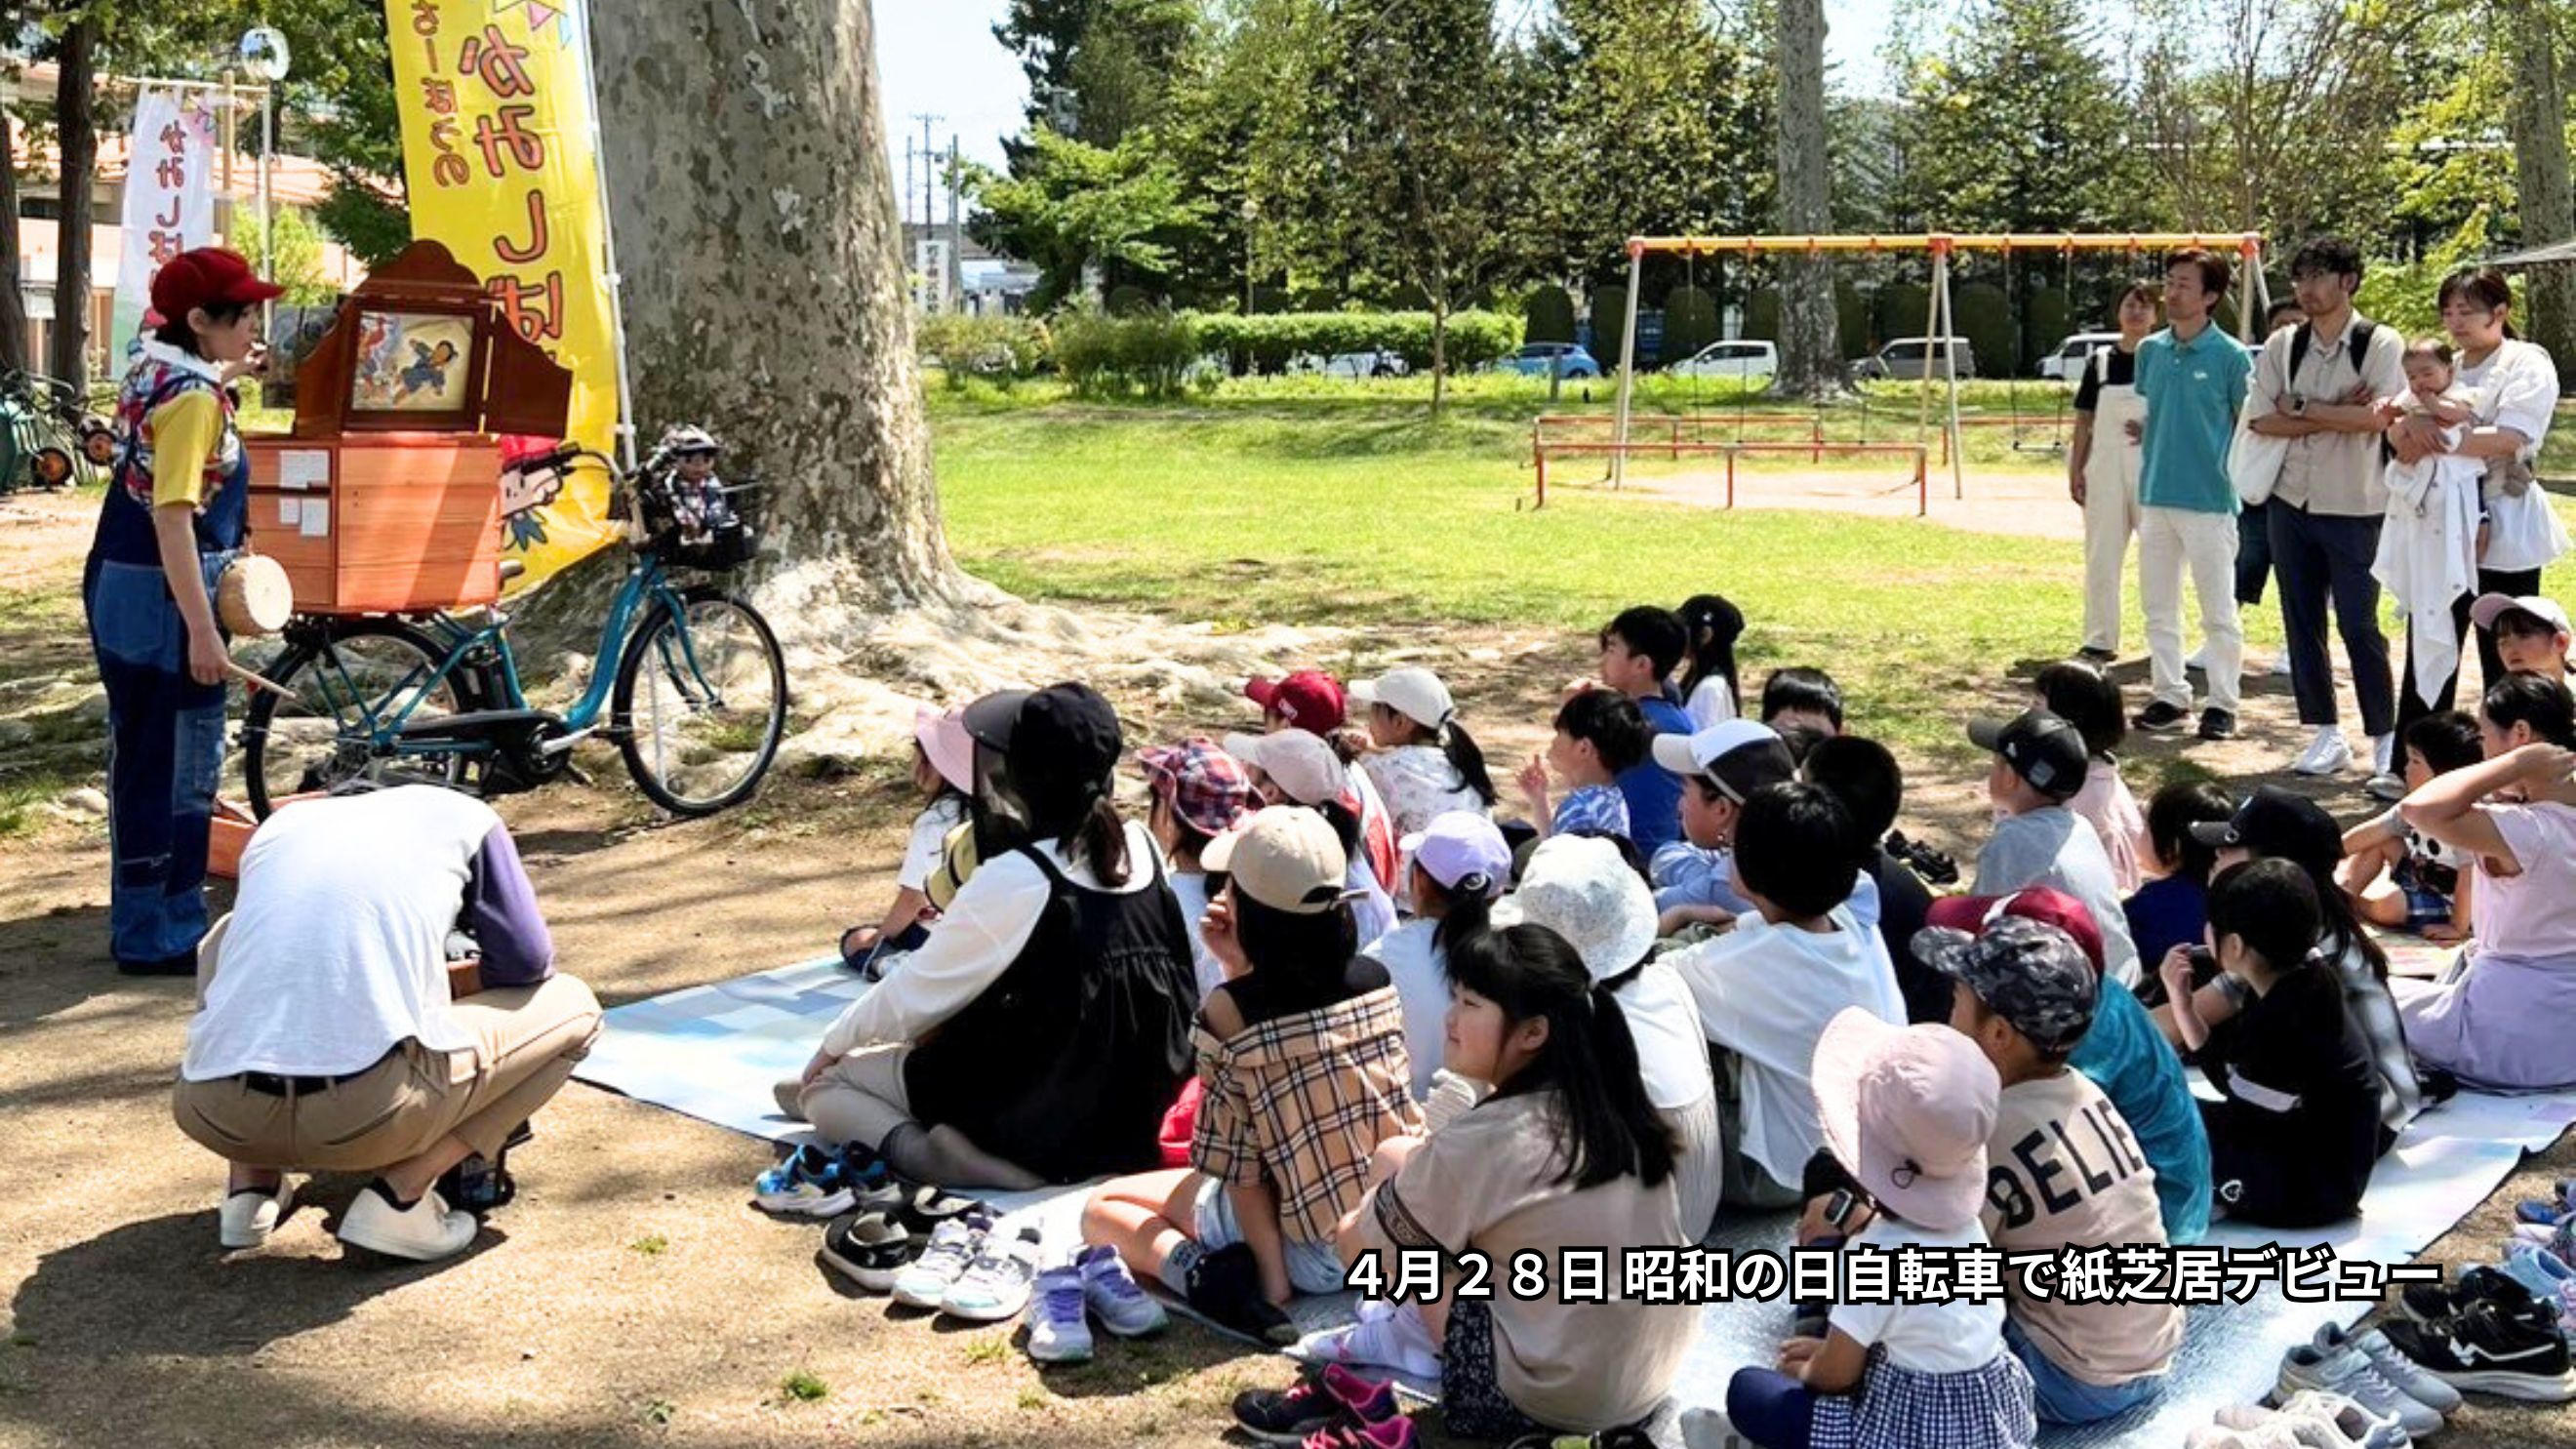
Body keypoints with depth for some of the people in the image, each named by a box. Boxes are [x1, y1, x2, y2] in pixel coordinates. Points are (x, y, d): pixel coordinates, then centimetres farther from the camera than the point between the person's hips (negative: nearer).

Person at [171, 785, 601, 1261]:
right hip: (368, 1117, -5)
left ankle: (251, 1185, 23)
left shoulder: (279, 823, 27)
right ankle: (401, 1195, 3)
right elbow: (527, 965, 15)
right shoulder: (465, 816, 17)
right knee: (573, 1007, 18)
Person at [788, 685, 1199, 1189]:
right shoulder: (1142, 847, -3)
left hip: (1043, 1124, -9)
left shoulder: (1015, 879, -22)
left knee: (821, 1083, 3)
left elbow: (918, 992, -11)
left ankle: (925, 1152, -16)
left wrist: (835, 1044, 9)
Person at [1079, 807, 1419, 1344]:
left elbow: (1236, 1162, -15)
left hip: (1316, 1254, -6)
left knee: (1101, 1208, 10)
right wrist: (1242, 968, 9)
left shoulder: (1226, 1012, -19)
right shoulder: (1378, 980, -5)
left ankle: (1201, 1272, -12)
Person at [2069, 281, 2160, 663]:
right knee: (2101, 556, 8)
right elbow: (2084, 420, 9)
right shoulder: (2100, 360, 7)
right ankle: (2099, 641, 17)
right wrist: (2075, 470, 4)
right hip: (2105, 467, 3)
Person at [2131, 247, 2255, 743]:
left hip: (2210, 499, -5)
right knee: (2158, 607, 12)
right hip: (2156, 495, 6)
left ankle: (2222, 704, 11)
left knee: (2219, 611, 2)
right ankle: (2170, 695, 23)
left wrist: (2235, 476, -5)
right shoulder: (2150, 350, 7)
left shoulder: (2231, 356, -7)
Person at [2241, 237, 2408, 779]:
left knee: (2358, 625, -2)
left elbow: (2379, 415, -20)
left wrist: (2302, 408, -13)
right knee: (2302, 622, 8)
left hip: (2354, 509, -5)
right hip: (2291, 503, 5)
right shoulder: (2282, 346, 5)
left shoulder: (2380, 344, -7)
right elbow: (2258, 419, -4)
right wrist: (2337, 417, -12)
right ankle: (2327, 734, 17)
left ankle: (2385, 736, 11)